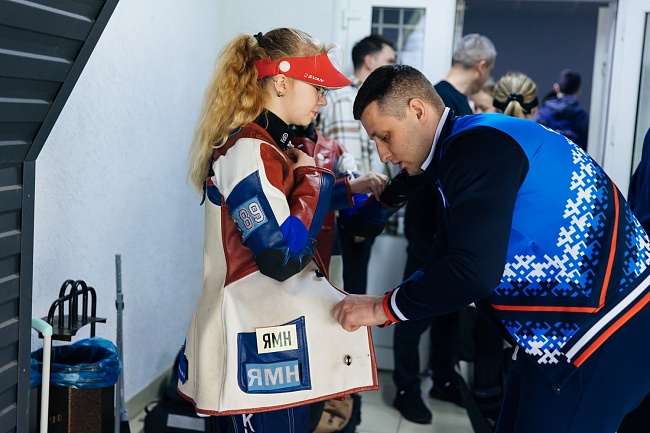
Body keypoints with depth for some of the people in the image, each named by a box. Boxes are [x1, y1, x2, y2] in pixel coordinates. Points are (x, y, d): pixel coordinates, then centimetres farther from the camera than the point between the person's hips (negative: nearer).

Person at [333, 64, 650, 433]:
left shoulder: (477, 146, -19)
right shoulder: (462, 150, 12)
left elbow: (473, 271, -28)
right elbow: (446, 264, 13)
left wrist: (384, 308, -15)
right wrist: (372, 310, 5)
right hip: (565, 328, 10)